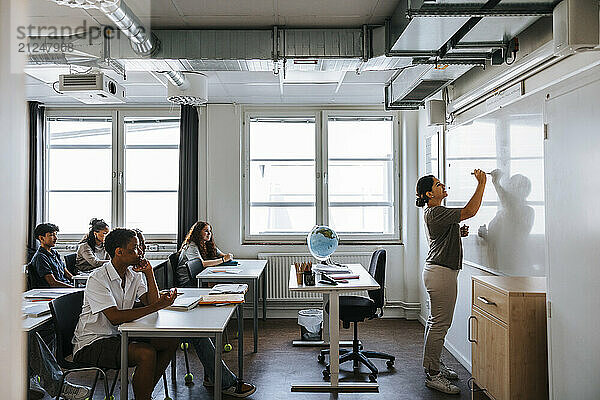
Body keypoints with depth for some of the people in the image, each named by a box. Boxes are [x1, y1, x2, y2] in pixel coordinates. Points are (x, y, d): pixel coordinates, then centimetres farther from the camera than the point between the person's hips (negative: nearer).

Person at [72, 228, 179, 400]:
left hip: (119, 335, 8)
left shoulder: (134, 274, 4)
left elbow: (151, 302, -4)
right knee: (147, 353, -28)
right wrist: (157, 306, -32)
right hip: (91, 344, -8)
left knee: (171, 341, -3)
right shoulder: (97, 279, -19)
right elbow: (115, 317, -29)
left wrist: (149, 273, -12)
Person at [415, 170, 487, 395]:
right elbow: (470, 211, -21)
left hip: (438, 272, 11)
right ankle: (433, 375, 0)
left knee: (435, 321, 16)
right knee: (440, 324, -7)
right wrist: (481, 183, -13)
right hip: (441, 272, -11)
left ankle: (434, 366, 27)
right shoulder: (435, 213, -17)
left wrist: (459, 233, 10)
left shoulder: (434, 213, 17)